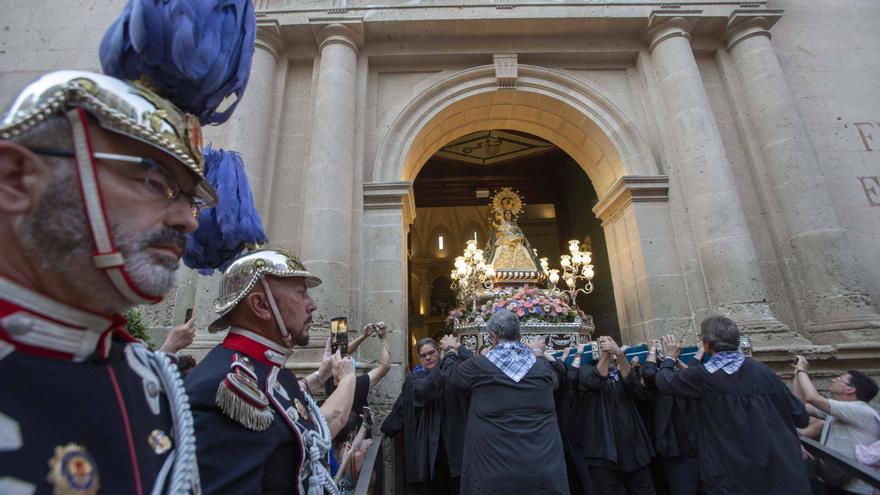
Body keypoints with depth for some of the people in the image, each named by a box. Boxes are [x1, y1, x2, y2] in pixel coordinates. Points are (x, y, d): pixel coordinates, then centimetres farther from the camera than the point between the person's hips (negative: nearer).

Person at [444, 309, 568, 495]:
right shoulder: (543, 367, -2)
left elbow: (452, 373, 10)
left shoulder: (479, 366, -11)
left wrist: (451, 351, 31)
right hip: (545, 468, 3)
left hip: (493, 468, -2)